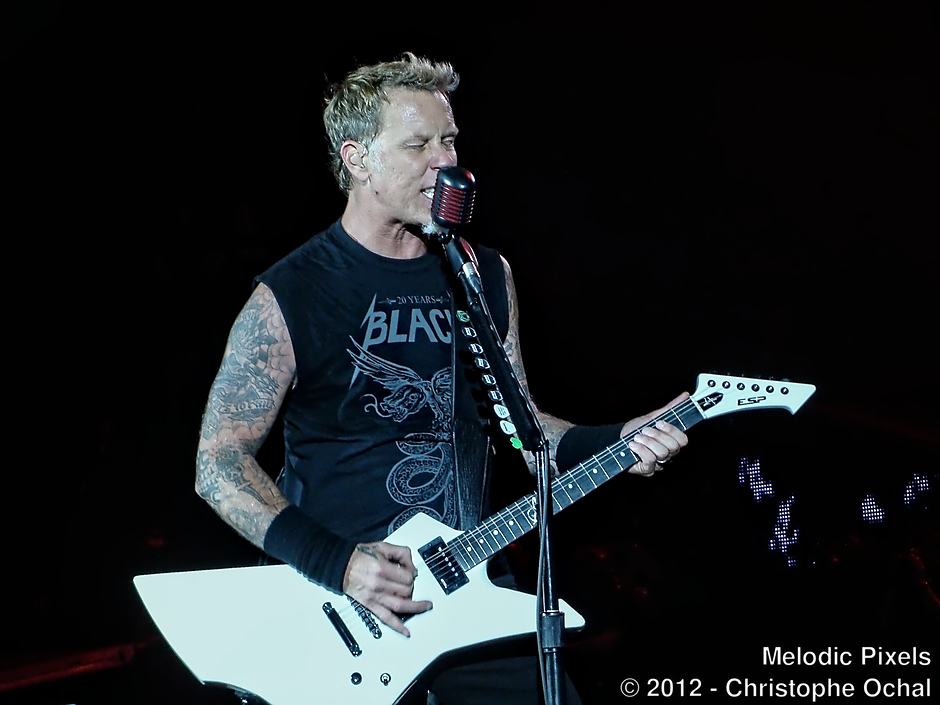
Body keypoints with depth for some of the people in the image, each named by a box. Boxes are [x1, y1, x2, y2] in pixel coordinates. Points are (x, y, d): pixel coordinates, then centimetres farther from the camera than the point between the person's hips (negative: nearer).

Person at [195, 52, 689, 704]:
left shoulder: (486, 276, 6)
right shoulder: (290, 298, -9)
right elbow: (220, 464, -8)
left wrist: (614, 444, -3)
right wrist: (336, 564, -18)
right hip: (331, 601, -3)